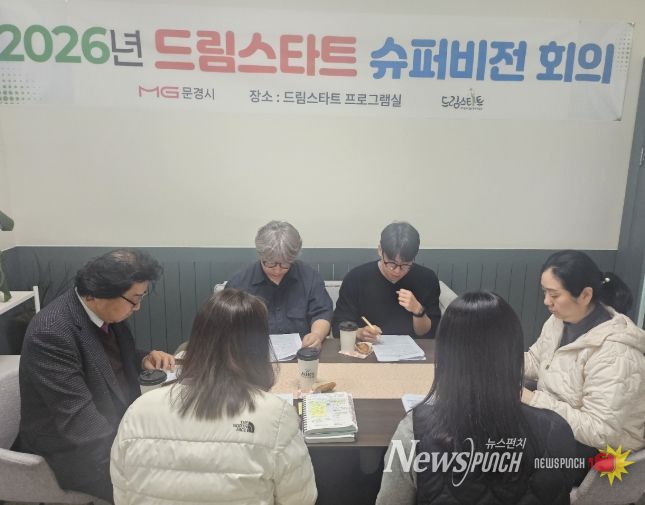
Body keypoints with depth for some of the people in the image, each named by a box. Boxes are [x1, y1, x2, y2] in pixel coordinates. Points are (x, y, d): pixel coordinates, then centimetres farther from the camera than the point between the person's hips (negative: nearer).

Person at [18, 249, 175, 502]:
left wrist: (145, 359, -6)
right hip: (72, 447, -7)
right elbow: (78, 419, -30)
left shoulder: (107, 310, -5)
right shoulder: (51, 332, -28)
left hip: (117, 422, 8)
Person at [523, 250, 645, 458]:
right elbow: (535, 360, 8)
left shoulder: (614, 353, -29)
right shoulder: (561, 320, -5)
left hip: (602, 450, -7)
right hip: (556, 425, 7)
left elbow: (599, 431, -28)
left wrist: (533, 400, -30)